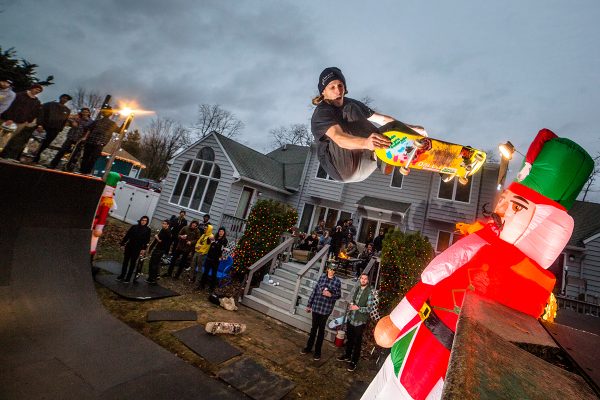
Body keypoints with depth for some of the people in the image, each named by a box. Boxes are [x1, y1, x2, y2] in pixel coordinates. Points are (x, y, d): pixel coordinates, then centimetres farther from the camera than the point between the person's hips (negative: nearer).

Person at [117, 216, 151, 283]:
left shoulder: (148, 230, -4)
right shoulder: (134, 227, 3)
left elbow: (146, 240, -8)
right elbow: (127, 235, 6)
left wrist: (143, 249, -14)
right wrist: (122, 243, 3)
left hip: (137, 249, -3)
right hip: (129, 246, 3)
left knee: (132, 263, 5)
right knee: (125, 261, 11)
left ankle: (128, 278, 13)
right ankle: (122, 276, 24)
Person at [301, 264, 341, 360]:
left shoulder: (337, 281, -5)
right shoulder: (322, 277, -2)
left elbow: (339, 295, 3)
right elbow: (314, 290, 2)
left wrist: (331, 295, -18)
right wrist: (309, 304, 4)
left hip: (326, 308, -1)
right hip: (316, 306, 1)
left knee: (321, 329, 11)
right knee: (314, 327, 15)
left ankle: (317, 351, 26)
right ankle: (309, 347, 33)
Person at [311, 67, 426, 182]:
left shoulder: (352, 104, 10)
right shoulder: (321, 113, -14)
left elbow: (382, 119, 10)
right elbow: (339, 138, -35)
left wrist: (411, 128, 0)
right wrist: (366, 143, -53)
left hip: (360, 164, 7)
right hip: (343, 170, -7)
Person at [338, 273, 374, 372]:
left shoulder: (369, 293, -14)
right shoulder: (356, 289, 3)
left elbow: (369, 308, -15)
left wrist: (358, 308, -25)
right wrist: (350, 306, -4)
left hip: (360, 321, -5)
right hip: (350, 319, 5)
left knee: (357, 342, 8)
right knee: (349, 339, 21)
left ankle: (354, 362, 22)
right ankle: (347, 356, 39)